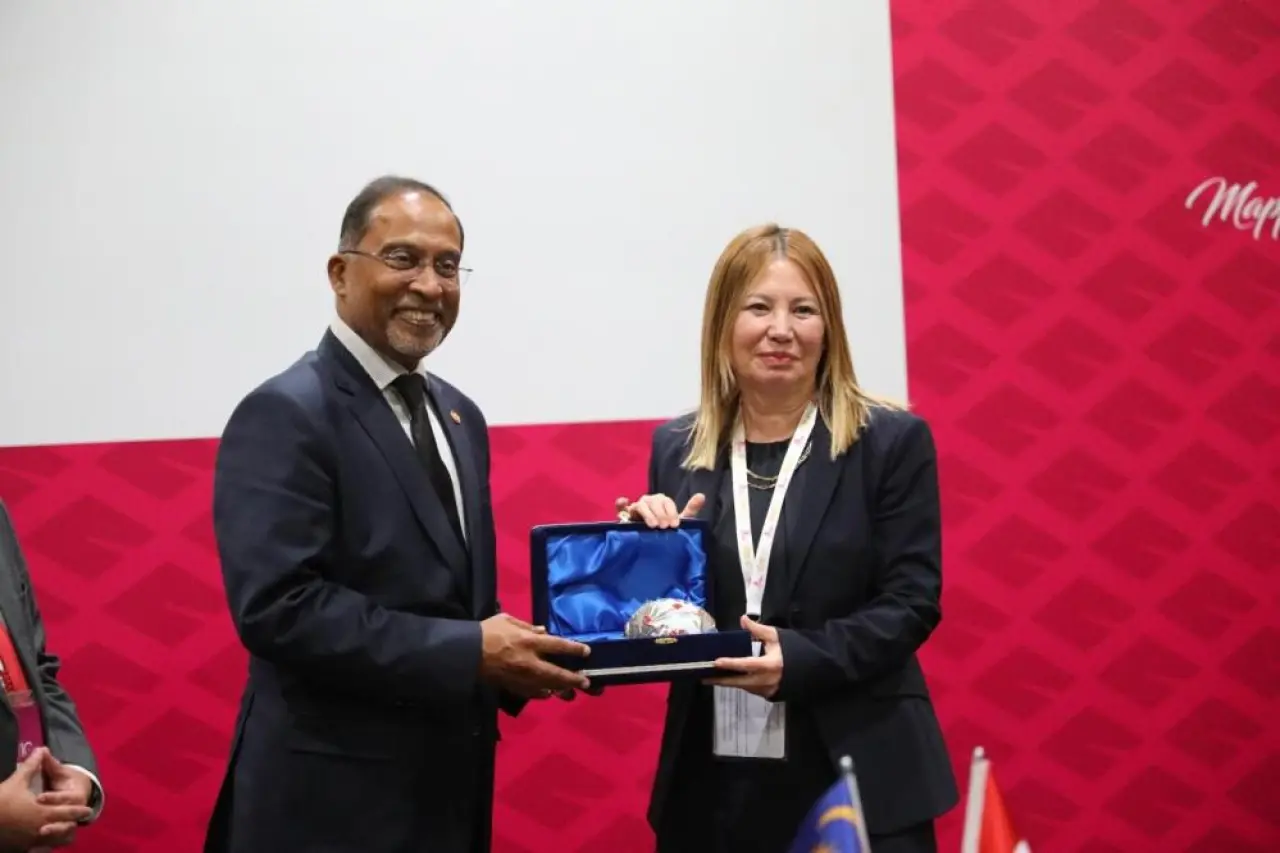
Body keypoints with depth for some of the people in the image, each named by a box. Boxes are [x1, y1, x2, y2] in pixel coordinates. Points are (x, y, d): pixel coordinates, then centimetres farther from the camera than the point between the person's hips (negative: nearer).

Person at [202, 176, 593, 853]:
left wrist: (508, 654, -3)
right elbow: (278, 606, -23)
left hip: (451, 779, 8)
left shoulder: (459, 416, 12)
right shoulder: (286, 414, -13)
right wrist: (468, 654, -22)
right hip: (335, 798, -8)